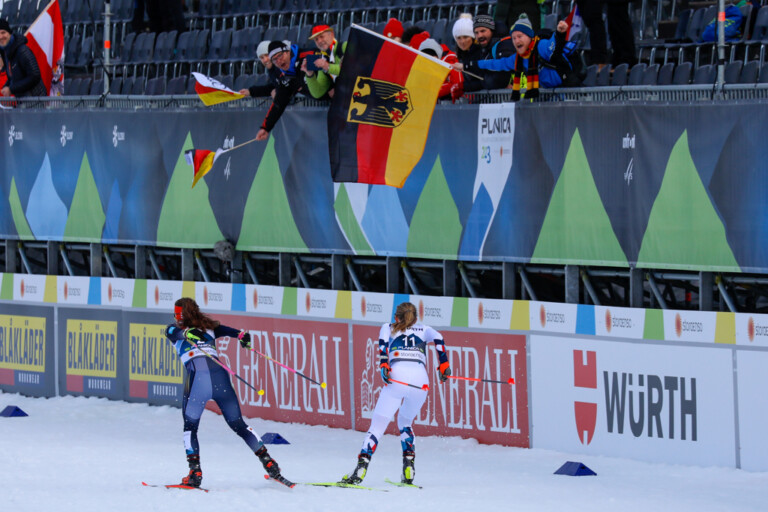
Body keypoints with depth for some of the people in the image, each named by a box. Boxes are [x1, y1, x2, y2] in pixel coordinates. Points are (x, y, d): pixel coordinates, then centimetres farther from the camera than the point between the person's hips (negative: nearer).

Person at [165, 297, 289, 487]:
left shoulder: (174, 330, 19)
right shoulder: (208, 326, 28)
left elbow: (175, 331, -4)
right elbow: (226, 330, 9)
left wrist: (186, 334, -27)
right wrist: (242, 336, -11)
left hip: (197, 375, -3)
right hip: (219, 373, 3)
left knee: (190, 426, 8)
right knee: (238, 424, 12)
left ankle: (195, 471, -8)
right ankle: (267, 461, 7)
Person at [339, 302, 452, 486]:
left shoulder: (388, 328, 28)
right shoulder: (423, 329, 30)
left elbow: (383, 341, 6)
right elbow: (438, 339, 10)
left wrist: (383, 366, -7)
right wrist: (443, 365, 4)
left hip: (396, 379, -2)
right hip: (421, 379, 2)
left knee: (377, 426, -2)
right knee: (405, 422, 25)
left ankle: (362, 465, -22)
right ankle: (409, 468, 10)